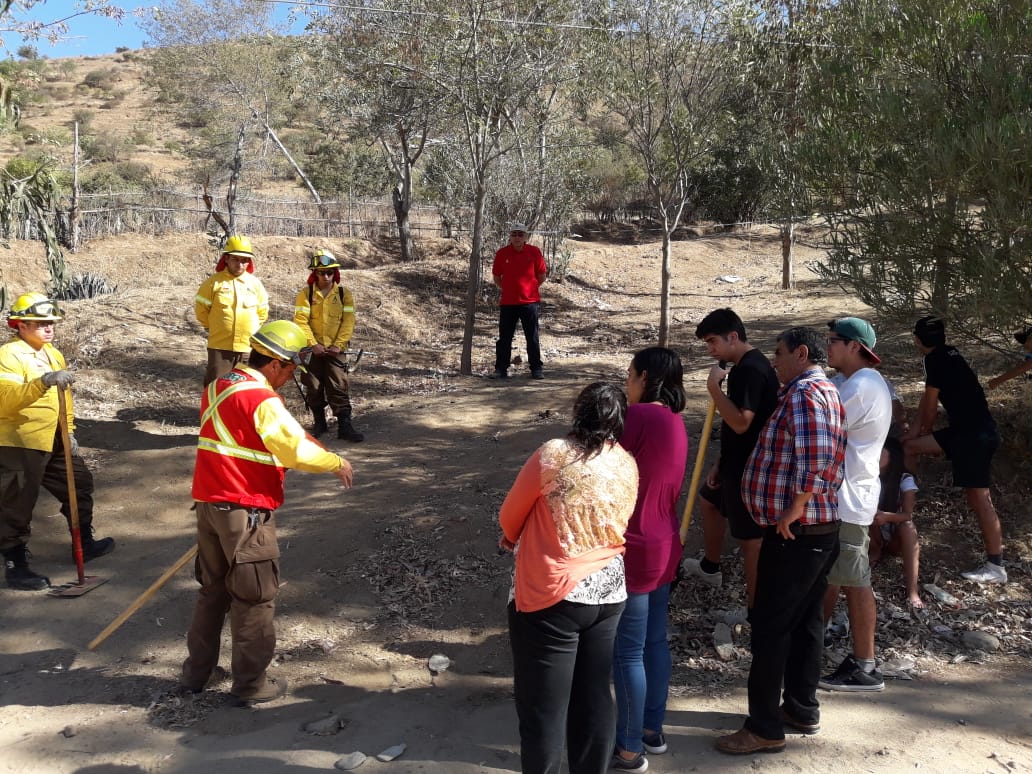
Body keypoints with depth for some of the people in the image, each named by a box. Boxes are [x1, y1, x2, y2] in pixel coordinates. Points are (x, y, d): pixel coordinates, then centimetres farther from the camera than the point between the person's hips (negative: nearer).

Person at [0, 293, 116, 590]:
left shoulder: (53, 354, 12)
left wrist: (69, 430, 18)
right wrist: (43, 381, -44)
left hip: (54, 442, 9)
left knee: (80, 484, 18)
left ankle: (84, 543, 35)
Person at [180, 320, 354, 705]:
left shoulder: (218, 387, 9)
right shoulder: (262, 400, -18)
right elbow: (296, 450, -18)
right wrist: (337, 463, -3)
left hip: (209, 504, 9)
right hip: (246, 512, -9)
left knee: (213, 590, 21)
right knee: (254, 599, 4)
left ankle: (196, 672, 32)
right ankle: (251, 684, 15)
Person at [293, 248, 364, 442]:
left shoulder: (344, 294, 2)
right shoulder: (306, 293, -1)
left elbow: (348, 321, -2)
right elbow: (301, 321, -7)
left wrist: (339, 345, -12)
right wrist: (313, 344, -15)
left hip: (335, 350, 0)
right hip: (312, 349, 0)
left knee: (339, 387, -5)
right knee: (314, 388, 9)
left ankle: (345, 426, -5)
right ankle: (319, 422, 23)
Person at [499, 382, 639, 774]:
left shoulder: (553, 455, -14)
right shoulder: (628, 466, 0)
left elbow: (509, 518, -1)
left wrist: (513, 539, 19)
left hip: (550, 598, -6)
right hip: (609, 595, 6)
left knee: (543, 708, 6)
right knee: (595, 701, 17)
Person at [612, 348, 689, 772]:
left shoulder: (638, 416, -18)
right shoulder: (675, 422, 9)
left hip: (633, 547, -9)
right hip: (663, 544, 9)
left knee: (627, 652, 2)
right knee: (654, 641, 19)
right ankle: (652, 729, 32)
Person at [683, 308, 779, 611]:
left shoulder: (751, 369, -23)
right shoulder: (743, 366, 10)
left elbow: (740, 423, -31)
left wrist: (714, 386, -24)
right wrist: (720, 463, 17)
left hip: (749, 467, -11)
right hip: (737, 461, 11)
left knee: (750, 538, -1)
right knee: (708, 501, 29)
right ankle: (710, 567, 47)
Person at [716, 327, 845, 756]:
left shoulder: (804, 394, -18)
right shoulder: (823, 391, 16)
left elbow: (814, 460, -31)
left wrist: (792, 512, -23)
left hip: (794, 533, -10)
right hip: (819, 530, 10)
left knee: (770, 628, -2)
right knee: (804, 621, 18)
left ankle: (764, 728, 5)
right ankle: (802, 709, 29)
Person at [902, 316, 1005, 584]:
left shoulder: (936, 359, -13)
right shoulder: (947, 354, 15)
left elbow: (930, 403, -4)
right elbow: (928, 397, 16)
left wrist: (923, 432, 12)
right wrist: (916, 428, 16)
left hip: (975, 434, -10)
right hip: (968, 430, 10)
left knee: (979, 498, -8)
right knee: (909, 445, 14)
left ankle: (996, 568, -4)